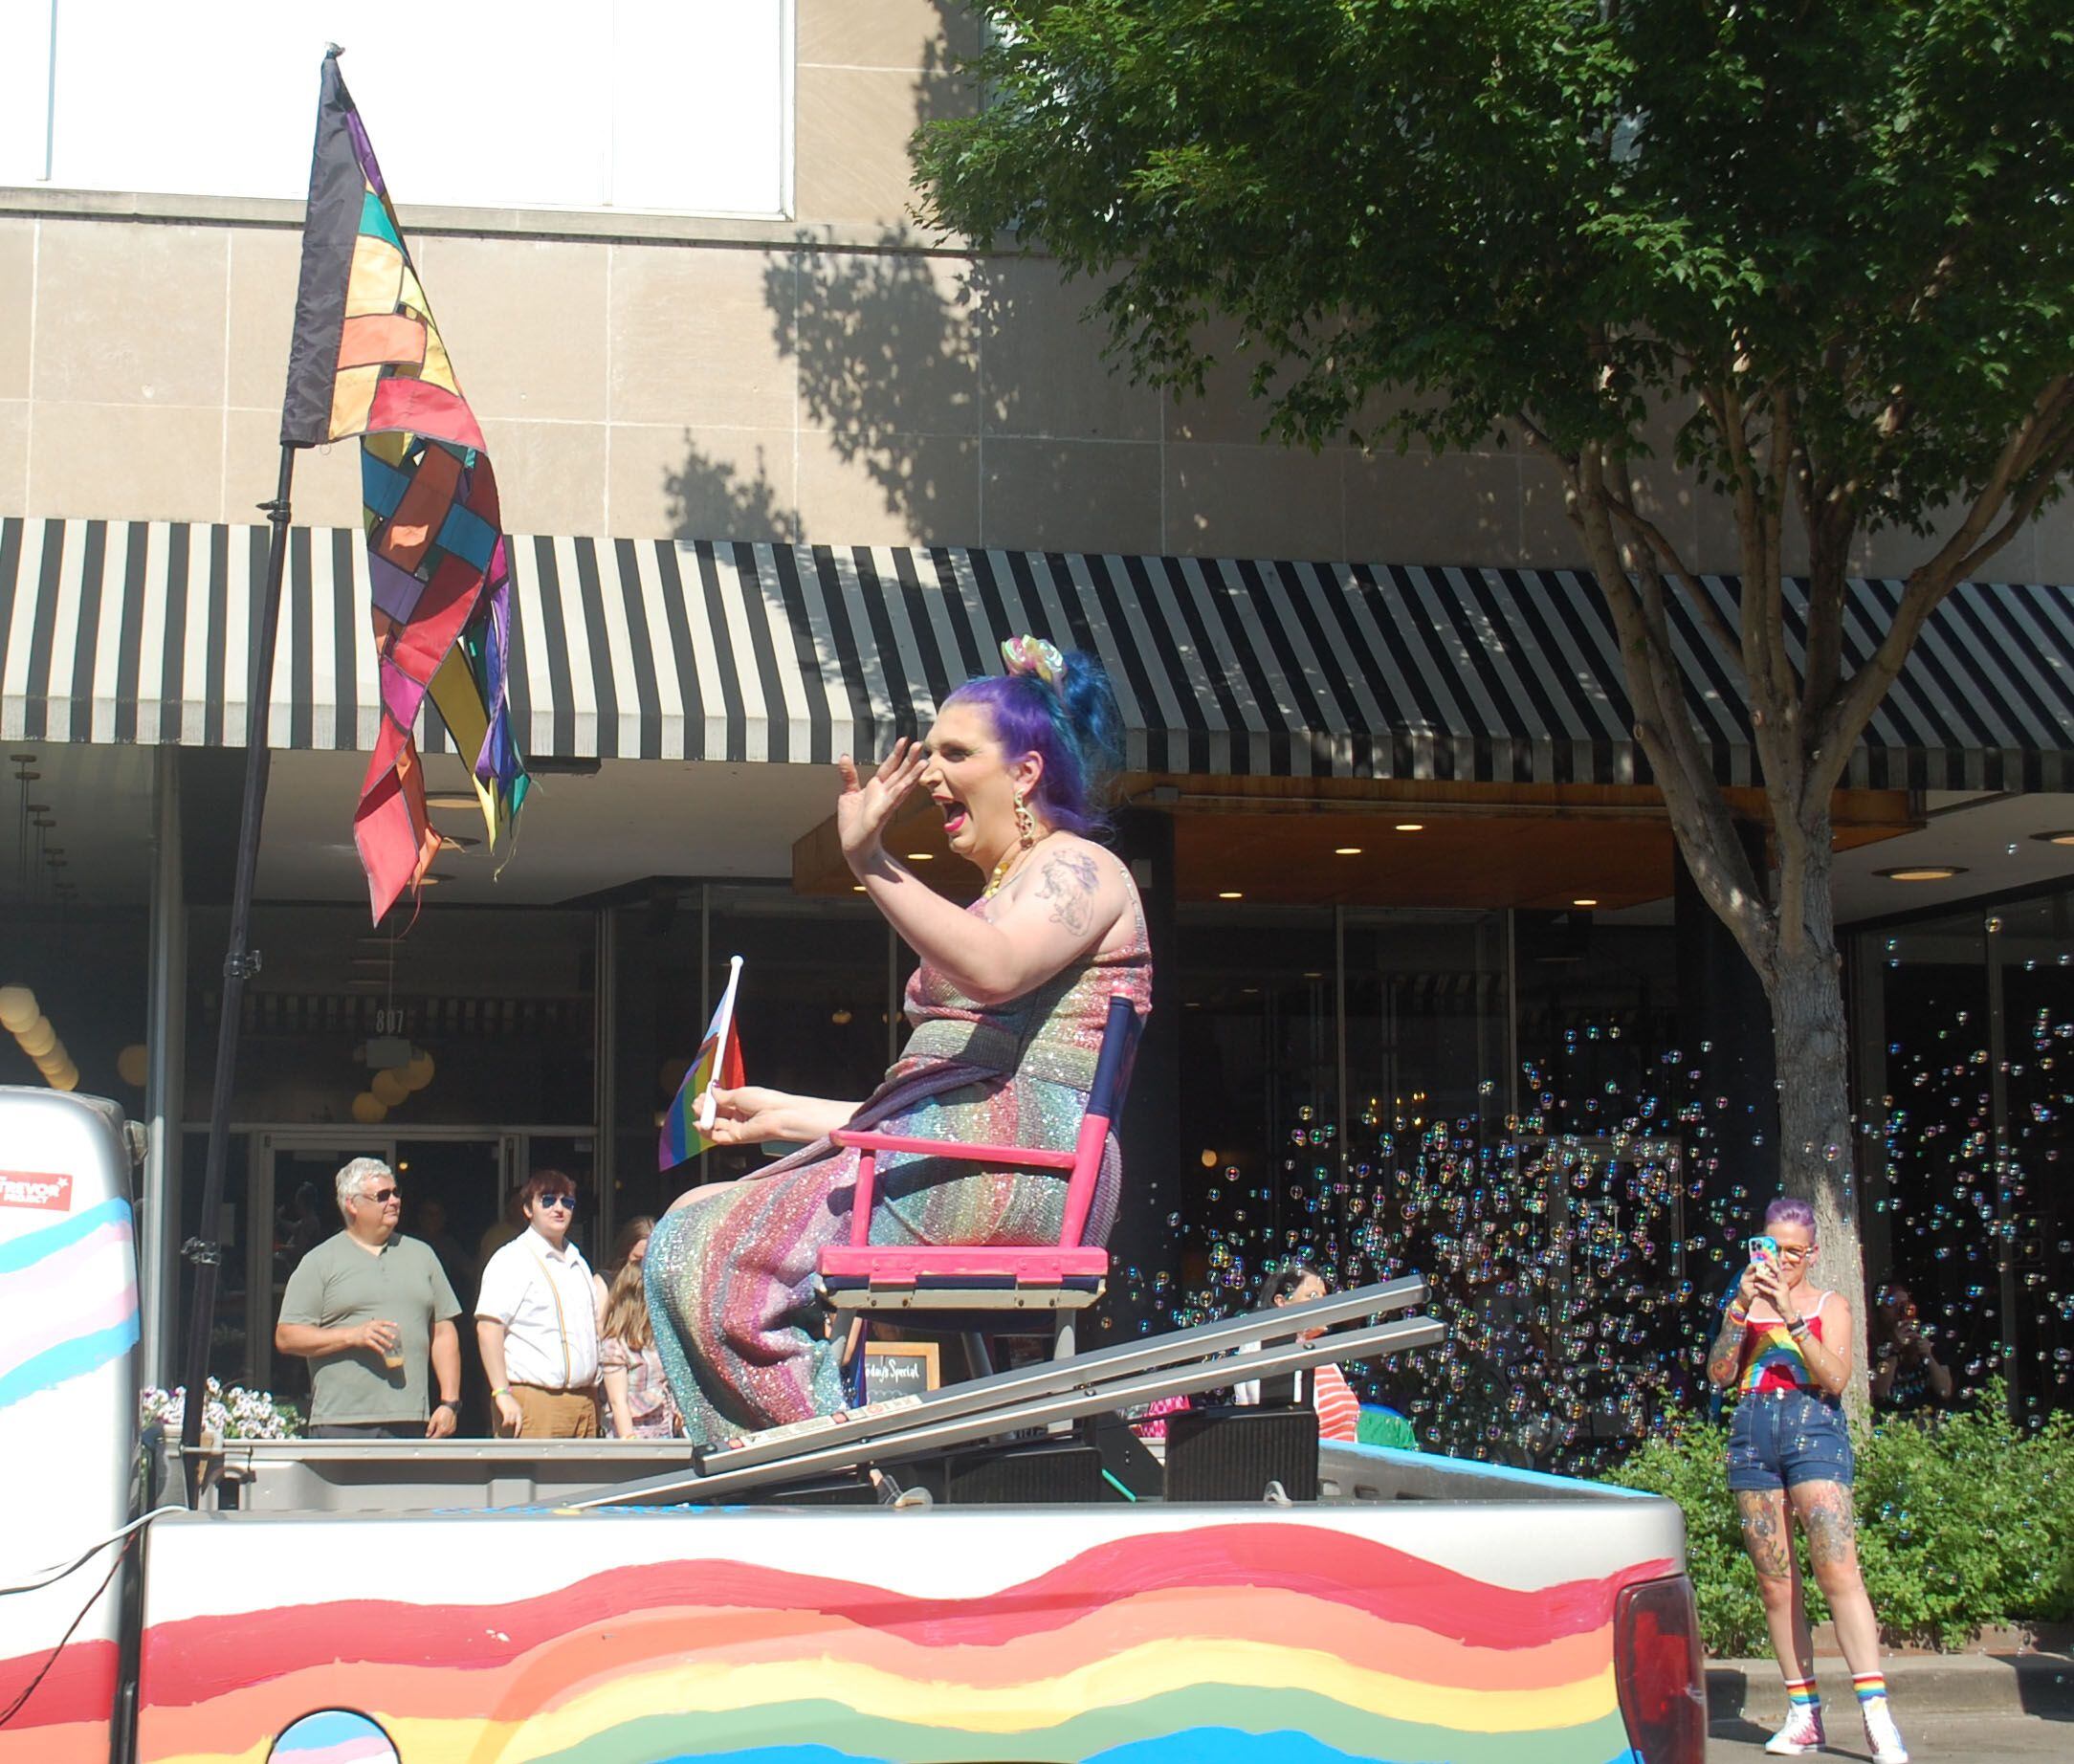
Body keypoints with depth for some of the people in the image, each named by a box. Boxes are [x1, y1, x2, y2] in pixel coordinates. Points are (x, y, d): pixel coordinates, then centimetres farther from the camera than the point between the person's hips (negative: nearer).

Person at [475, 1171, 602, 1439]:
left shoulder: (577, 1262, 21)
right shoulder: (511, 1260, -3)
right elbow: (488, 1327, -11)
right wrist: (502, 1394, -18)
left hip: (584, 1401, 7)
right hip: (533, 1402, -7)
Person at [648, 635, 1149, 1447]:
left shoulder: (1078, 867, 3)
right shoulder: (997, 901, 31)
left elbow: (994, 970, -22)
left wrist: (872, 864, -27)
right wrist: (784, 1113, 25)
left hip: (1012, 1163, -10)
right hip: (947, 1161, 10)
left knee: (716, 1251, -21)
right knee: (691, 1232, -4)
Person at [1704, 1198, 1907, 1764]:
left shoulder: (1830, 1306, 10)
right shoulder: (1747, 1304, 17)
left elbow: (1836, 1378, -5)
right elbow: (1719, 1373, 4)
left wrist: (1791, 1317, -14)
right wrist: (1742, 1308, -7)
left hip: (1814, 1430, -3)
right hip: (1753, 1435, 3)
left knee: (1838, 1571, -15)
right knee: (1775, 1582, 1)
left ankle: (1877, 1715, -18)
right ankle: (1804, 1715, 5)